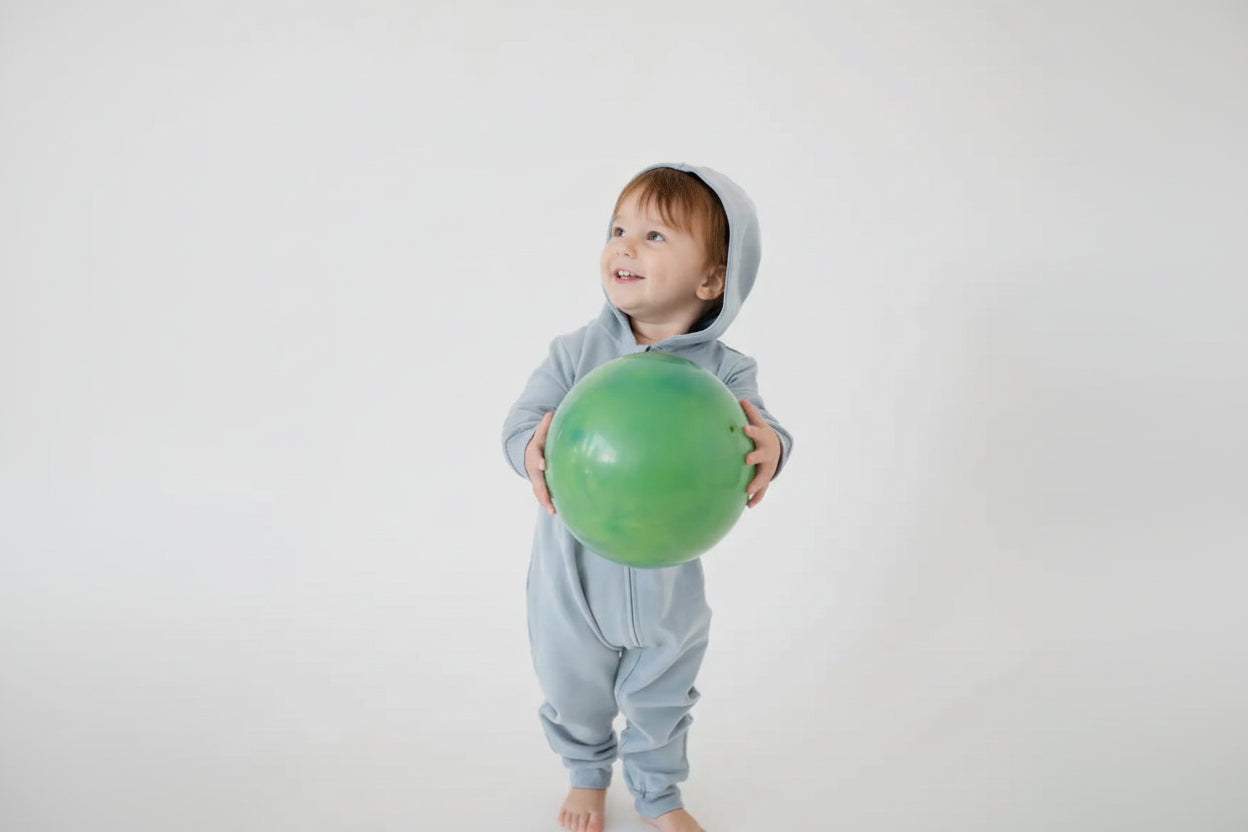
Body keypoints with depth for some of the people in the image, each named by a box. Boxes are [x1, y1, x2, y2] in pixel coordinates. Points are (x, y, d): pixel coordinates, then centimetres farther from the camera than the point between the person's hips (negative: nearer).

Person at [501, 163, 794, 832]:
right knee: (576, 696, 23)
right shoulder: (576, 351, -15)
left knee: (661, 699, 23)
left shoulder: (723, 371, -15)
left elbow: (759, 437, -22)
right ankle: (587, 775, 55)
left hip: (665, 581, 0)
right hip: (574, 572, 1)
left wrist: (769, 449, -46)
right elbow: (521, 419, -17)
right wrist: (532, 450, -41)